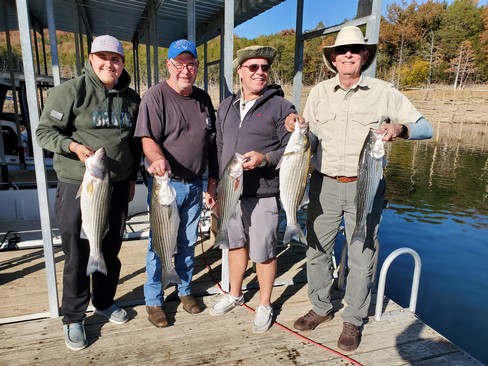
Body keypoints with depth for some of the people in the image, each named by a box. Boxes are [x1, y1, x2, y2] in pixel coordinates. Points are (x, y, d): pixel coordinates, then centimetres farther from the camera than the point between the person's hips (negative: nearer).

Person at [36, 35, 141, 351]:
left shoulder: (131, 98, 8)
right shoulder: (71, 91, -8)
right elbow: (45, 132, -6)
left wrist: (132, 178, 16)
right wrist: (73, 146, -25)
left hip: (117, 187, 5)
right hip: (77, 186, -4)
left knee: (111, 250, 16)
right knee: (78, 255, 5)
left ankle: (104, 301, 38)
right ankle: (73, 318, 25)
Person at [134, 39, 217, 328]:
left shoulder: (203, 98, 9)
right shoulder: (156, 96, -10)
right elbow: (147, 138, -19)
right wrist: (158, 159, -41)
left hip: (195, 185, 6)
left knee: (188, 242, 18)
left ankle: (186, 291, 37)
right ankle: (154, 301, 24)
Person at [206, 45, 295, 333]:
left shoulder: (281, 106, -5)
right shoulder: (226, 106, 13)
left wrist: (264, 158, -23)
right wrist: (213, 182, 13)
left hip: (263, 195, -5)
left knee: (264, 252, 5)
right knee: (236, 244, 20)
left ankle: (265, 306, 28)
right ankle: (235, 294, 41)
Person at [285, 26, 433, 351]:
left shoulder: (384, 92, 0)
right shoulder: (319, 92, 6)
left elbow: (425, 127, 0)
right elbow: (310, 140, 7)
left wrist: (400, 128, -21)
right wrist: (298, 127, -14)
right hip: (324, 185, 3)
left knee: (361, 258, 6)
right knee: (317, 250, 11)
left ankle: (354, 321, 26)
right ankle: (321, 308, 33)